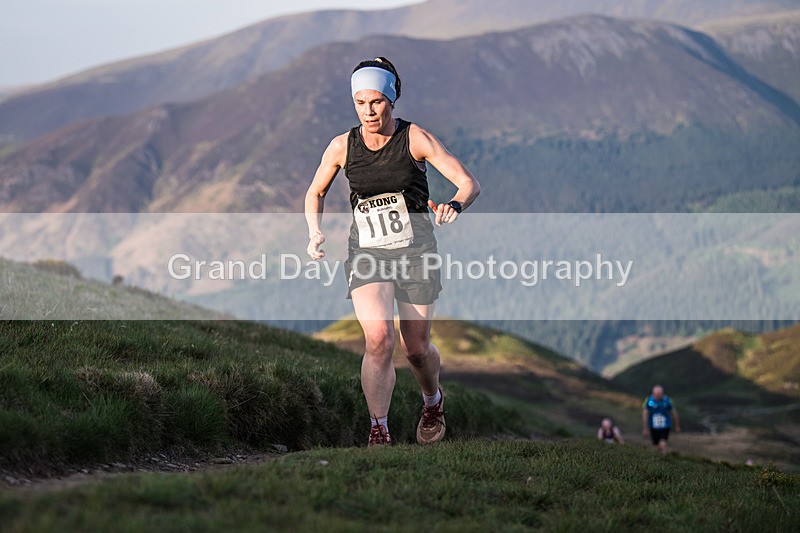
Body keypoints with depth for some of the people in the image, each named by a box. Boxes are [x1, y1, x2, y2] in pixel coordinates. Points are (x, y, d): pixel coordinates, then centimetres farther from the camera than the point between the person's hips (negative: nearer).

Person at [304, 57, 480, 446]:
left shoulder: (415, 139, -10)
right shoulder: (342, 146, -3)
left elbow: (469, 183, -13)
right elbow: (315, 193, 14)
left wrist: (455, 206, -35)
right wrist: (315, 231, -4)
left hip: (416, 253, 0)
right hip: (367, 253, 0)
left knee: (416, 348, 8)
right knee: (378, 337, -23)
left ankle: (433, 401, 42)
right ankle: (379, 431, -13)